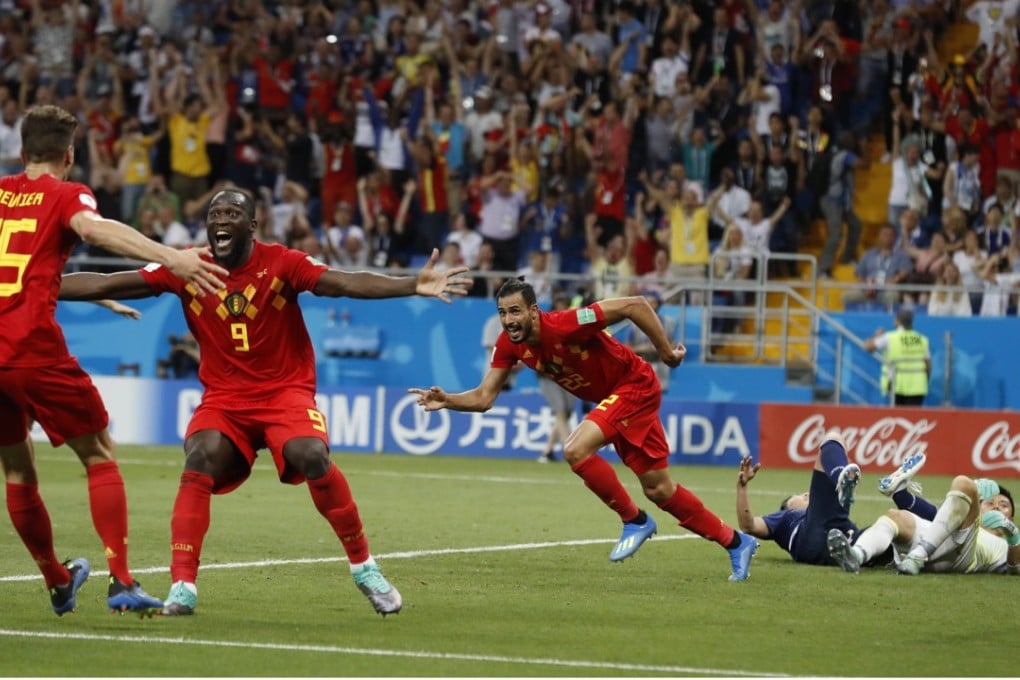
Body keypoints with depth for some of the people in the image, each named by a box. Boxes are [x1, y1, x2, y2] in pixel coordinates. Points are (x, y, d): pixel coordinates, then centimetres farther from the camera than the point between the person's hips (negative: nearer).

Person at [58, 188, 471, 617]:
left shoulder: (280, 263, -10)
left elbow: (346, 283, -22)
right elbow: (105, 285, -4)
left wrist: (413, 286, -37)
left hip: (286, 391, -2)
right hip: (224, 398, 2)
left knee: (312, 457, -27)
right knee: (199, 460, -26)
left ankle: (363, 567, -6)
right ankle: (182, 587, -24)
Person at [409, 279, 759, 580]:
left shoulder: (565, 325, -32)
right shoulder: (509, 344, -11)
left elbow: (635, 305, -29)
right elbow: (483, 397, -8)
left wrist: (666, 352, -22)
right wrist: (447, 401, -26)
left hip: (635, 385, -8)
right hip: (612, 397, 8)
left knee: (576, 450, -26)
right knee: (659, 490, 11)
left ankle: (634, 520, -6)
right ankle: (736, 542, 26)